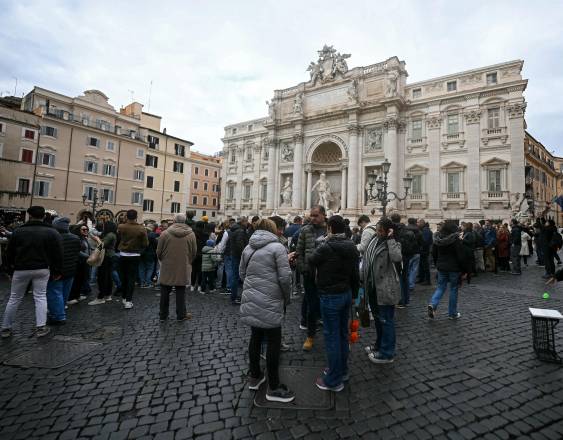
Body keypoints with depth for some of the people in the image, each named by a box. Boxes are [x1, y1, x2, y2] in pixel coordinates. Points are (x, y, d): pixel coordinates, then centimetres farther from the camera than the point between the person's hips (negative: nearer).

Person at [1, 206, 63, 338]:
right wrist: (57, 271, 3)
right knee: (40, 297, 4)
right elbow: (58, 254, -4)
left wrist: (11, 268, 17)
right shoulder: (52, 232, -4)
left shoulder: (18, 231, 0)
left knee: (14, 298, 13)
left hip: (21, 269, 1)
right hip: (42, 270, -1)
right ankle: (41, 327, 0)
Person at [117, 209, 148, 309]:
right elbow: (145, 244, -11)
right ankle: (128, 301, 2)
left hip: (123, 255, 2)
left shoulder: (121, 227, -10)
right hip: (135, 256, -2)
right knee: (131, 278, 4)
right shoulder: (141, 229, -15)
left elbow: (118, 239, 1)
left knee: (124, 277, 17)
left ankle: (124, 298, 28)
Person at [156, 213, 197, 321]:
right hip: (183, 269, 0)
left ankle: (163, 315, 24)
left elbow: (158, 252, -2)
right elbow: (194, 252, 0)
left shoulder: (165, 233, -9)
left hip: (167, 268, 0)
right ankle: (181, 315, 18)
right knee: (180, 292, 10)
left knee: (165, 292, 14)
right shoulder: (191, 234, -7)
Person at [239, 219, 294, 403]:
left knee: (256, 336, 20)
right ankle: (273, 388, 17)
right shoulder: (277, 247, -10)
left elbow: (242, 273, 15)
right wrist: (286, 298, 0)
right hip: (269, 303, -6)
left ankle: (254, 377, 35)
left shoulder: (248, 247, 9)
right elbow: (285, 277, -14)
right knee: (273, 341, 5)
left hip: (250, 301, 7)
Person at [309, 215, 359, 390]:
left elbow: (309, 265, -6)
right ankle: (342, 370, 35)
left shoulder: (325, 248, -19)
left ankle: (334, 380, 15)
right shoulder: (352, 248, 3)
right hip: (347, 294, 8)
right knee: (343, 333, 19)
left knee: (332, 336, 3)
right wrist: (354, 294, 17)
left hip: (330, 297, -7)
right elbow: (356, 274, 8)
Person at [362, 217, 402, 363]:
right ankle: (379, 345, 39)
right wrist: (364, 279, 12)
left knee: (386, 320, 4)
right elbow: (367, 260, 13)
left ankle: (387, 353, 17)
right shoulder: (375, 241, 6)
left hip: (387, 288, -8)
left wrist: (390, 239, -27)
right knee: (380, 318, 22)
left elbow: (397, 258, -36)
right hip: (376, 287, 8)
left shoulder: (393, 244, -14)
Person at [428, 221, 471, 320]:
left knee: (440, 287, 12)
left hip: (441, 268, 4)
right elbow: (461, 257, -13)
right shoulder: (456, 240, -15)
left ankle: (433, 304, -13)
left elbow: (434, 254, 9)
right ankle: (452, 313, 19)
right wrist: (464, 271, -5)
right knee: (453, 289, 9)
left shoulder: (438, 239, 1)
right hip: (454, 269, -4)